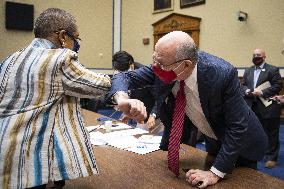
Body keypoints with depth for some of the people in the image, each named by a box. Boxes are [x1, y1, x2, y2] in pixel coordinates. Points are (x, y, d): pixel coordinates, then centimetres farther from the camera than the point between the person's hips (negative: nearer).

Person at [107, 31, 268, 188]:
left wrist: (216, 173, -30)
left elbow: (237, 128, -29)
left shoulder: (223, 74, -36)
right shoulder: (163, 68, -24)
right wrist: (122, 98, -42)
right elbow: (124, 77, -18)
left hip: (239, 142, -3)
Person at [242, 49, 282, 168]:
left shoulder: (273, 70, -2)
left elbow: (277, 86, -10)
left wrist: (262, 93, -19)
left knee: (270, 134, 4)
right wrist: (247, 91, -8)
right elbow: (243, 85, 14)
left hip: (268, 108, -5)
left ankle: (271, 157, 15)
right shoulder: (248, 71, 16)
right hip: (252, 107, 5)